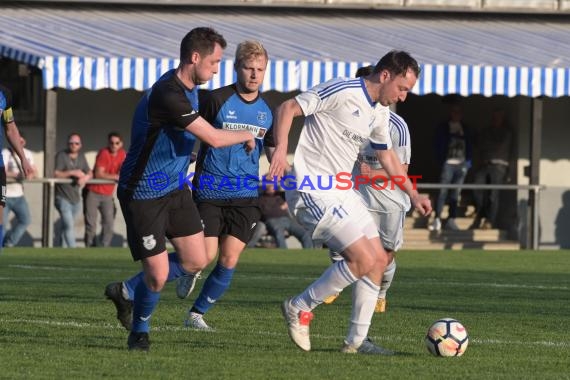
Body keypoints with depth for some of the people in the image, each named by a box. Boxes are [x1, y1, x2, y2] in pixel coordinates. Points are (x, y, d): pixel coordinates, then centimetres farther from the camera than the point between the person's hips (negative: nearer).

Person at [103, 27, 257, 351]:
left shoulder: (188, 89, 4)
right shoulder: (168, 94, -28)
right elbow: (214, 138, -27)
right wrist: (247, 135, -9)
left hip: (175, 187, 9)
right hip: (143, 194, -9)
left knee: (197, 261, 5)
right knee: (157, 274, -7)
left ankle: (127, 292, 25)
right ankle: (139, 333, 21)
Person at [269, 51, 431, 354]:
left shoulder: (380, 113, 12)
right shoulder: (341, 91, -16)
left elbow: (387, 157, 28)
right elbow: (288, 108, -18)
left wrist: (414, 195, 23)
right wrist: (281, 149, -32)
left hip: (341, 190, 10)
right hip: (312, 190, -10)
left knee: (378, 260, 6)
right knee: (363, 259, -15)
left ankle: (356, 341, 11)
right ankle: (300, 308, 0)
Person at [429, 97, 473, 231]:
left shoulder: (465, 129, 16)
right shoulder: (443, 128, 6)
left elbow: (469, 146, 15)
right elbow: (438, 145, 2)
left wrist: (468, 162, 4)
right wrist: (441, 161, -9)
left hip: (461, 164, 4)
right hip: (448, 163, -4)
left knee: (455, 194, 4)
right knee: (442, 192, -12)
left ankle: (451, 220, 6)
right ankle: (437, 219, -14)